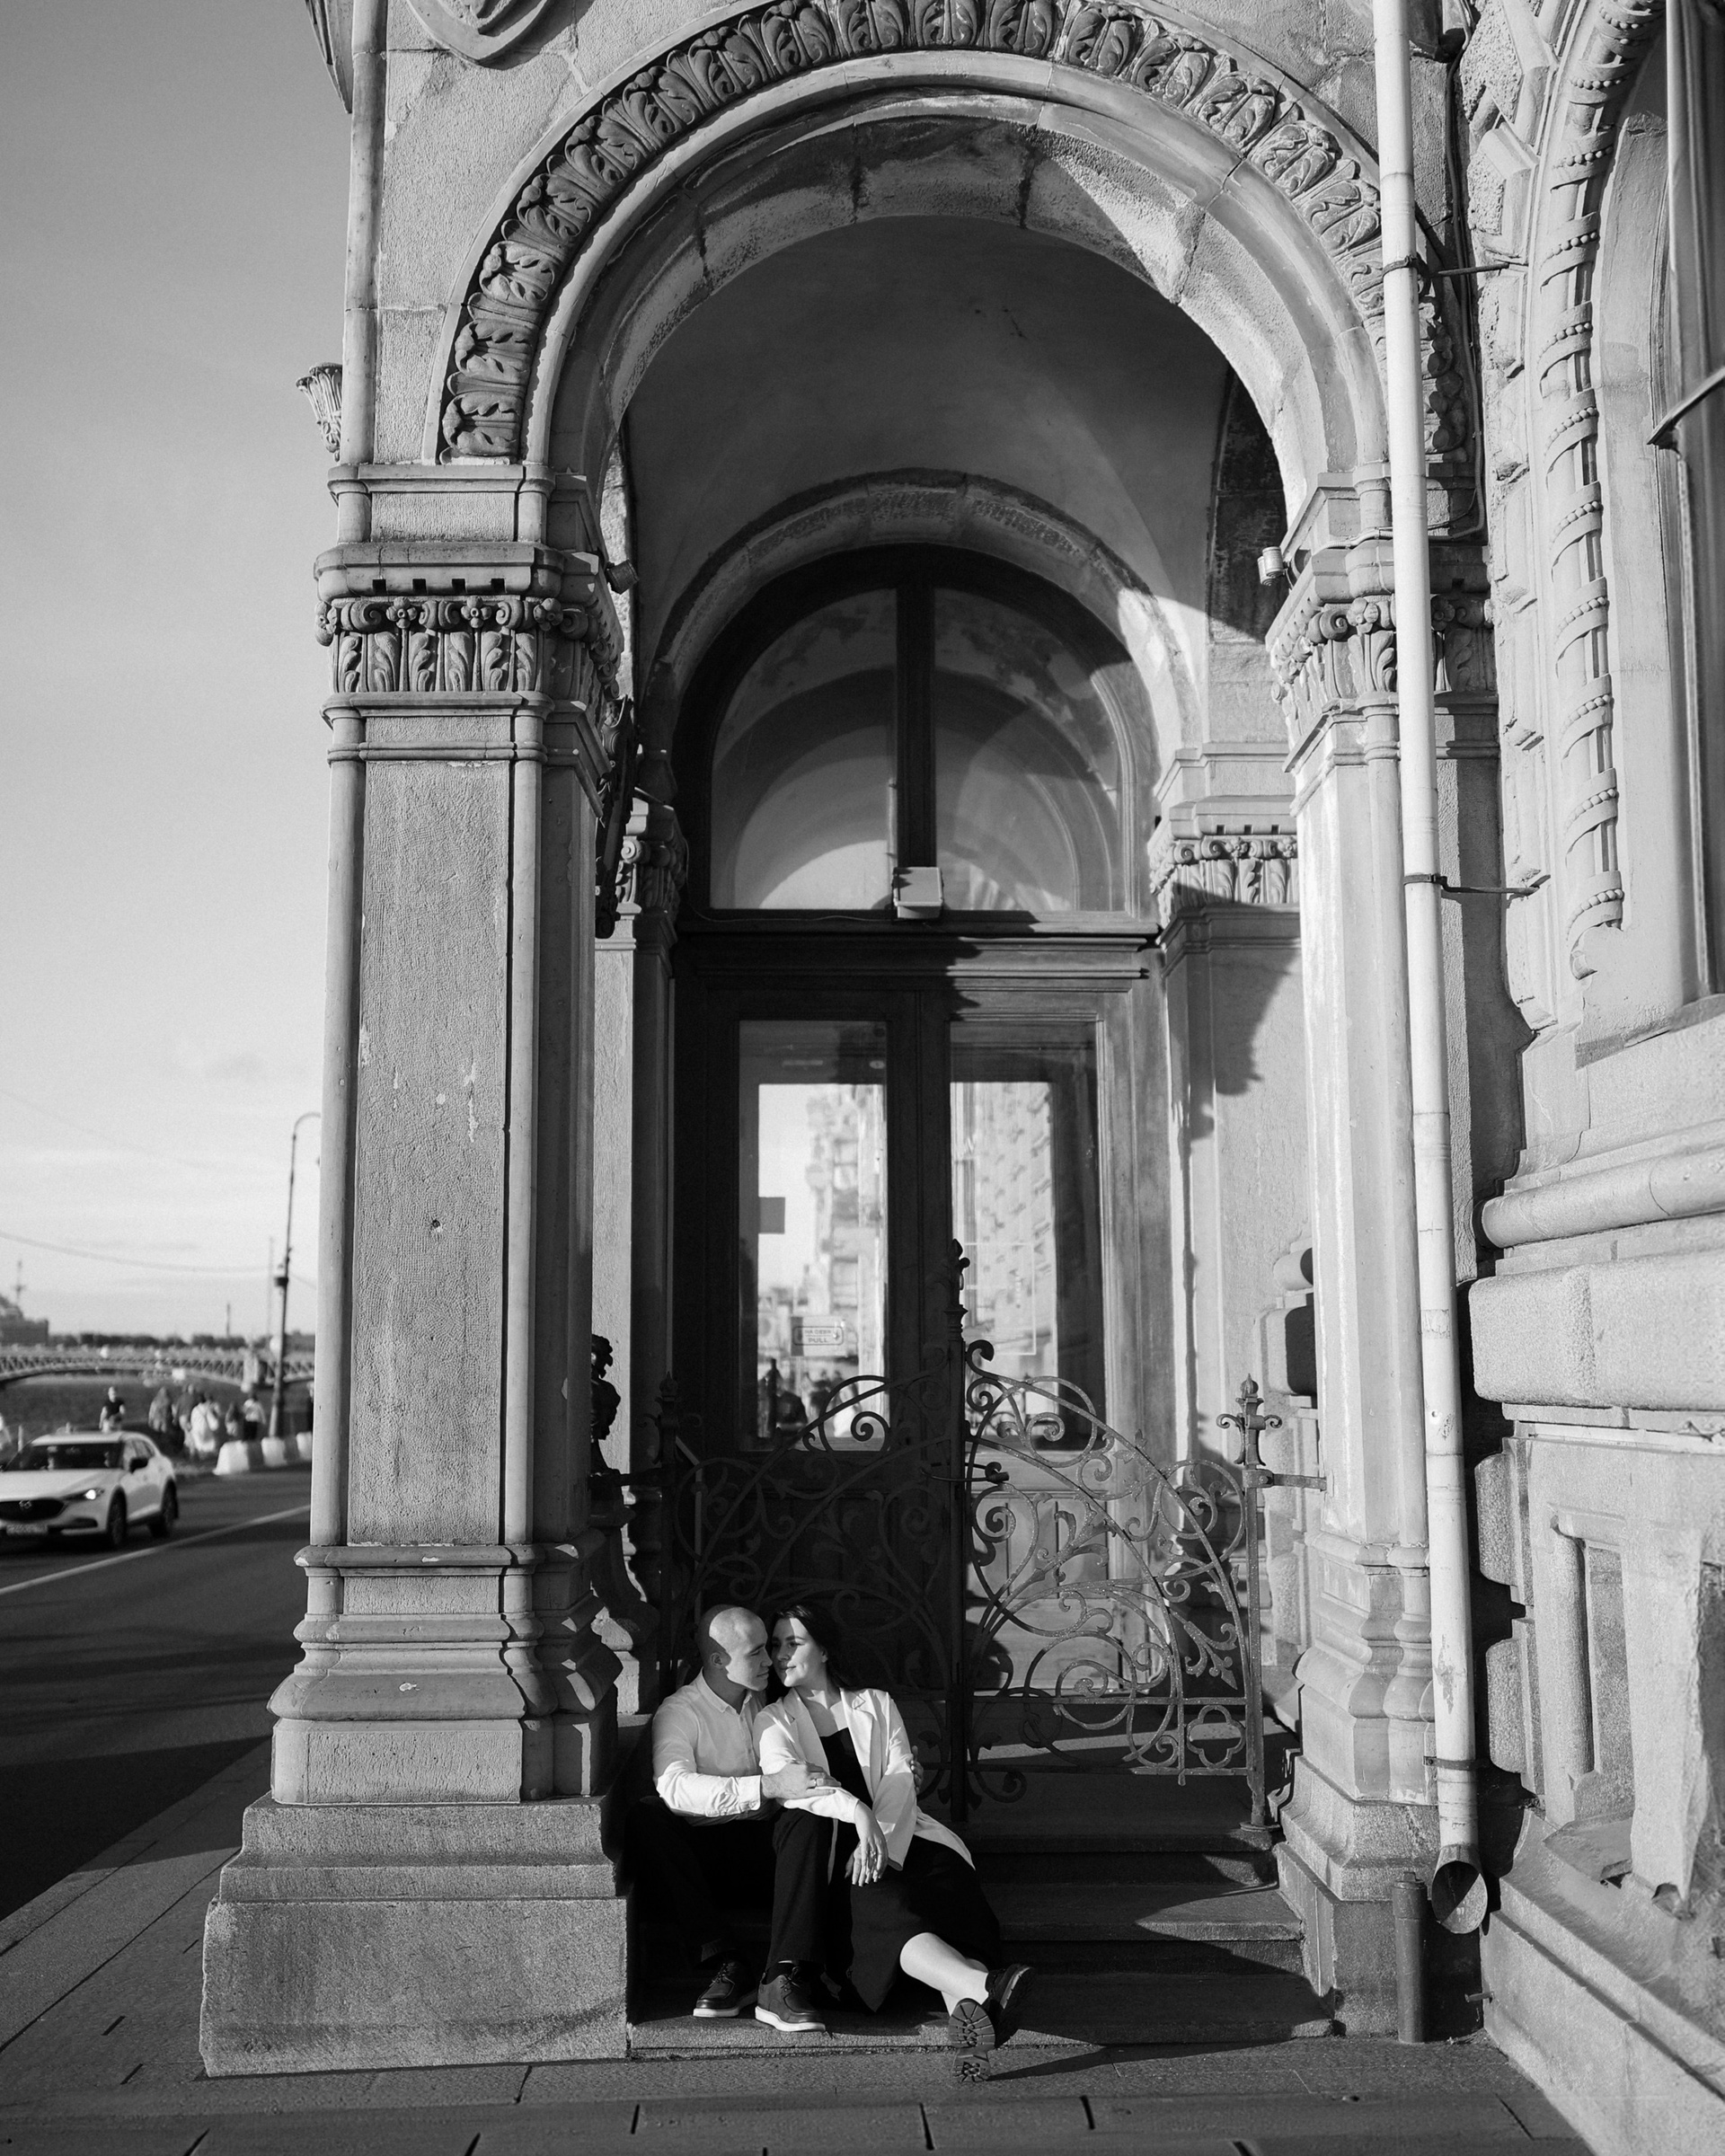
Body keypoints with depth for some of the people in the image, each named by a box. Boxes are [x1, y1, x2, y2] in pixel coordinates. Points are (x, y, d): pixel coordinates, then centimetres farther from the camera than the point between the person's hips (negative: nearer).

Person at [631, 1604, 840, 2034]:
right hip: (703, 1851, -3)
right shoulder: (679, 1712, -4)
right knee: (646, 1818, -30)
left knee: (810, 1818, -27)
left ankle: (783, 1979, -37)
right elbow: (674, 1787, -24)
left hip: (765, 1846, 3)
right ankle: (727, 1963, -31)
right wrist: (769, 1786, -33)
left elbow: (802, 1779, 25)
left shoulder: (766, 1704, 14)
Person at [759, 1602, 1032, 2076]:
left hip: (897, 1837, 3)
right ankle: (984, 1988, -57)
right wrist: (856, 1812, -25)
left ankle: (964, 2012, -54)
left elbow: (901, 1779, 6)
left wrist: (879, 1840, -14)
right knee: (887, 1910, -35)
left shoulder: (876, 1705, 21)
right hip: (831, 1852, -3)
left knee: (956, 1894, -29)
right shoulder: (774, 1721, 15)